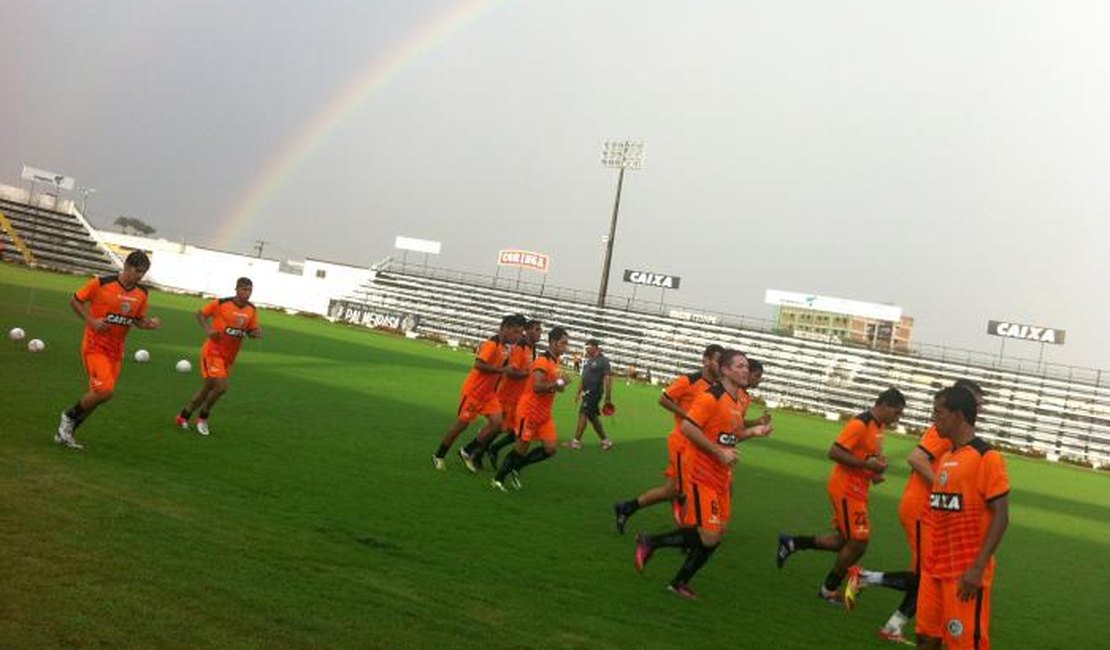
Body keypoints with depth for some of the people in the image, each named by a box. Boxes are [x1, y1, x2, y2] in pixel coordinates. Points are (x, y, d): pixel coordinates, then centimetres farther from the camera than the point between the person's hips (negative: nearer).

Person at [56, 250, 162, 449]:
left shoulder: (142, 294, 3)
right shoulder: (100, 283, -12)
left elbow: (139, 321, 15)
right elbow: (74, 301, -1)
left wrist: (151, 323, -7)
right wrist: (90, 320, -15)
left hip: (116, 351, 6)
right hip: (95, 347, -6)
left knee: (98, 395, 9)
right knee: (105, 390, -21)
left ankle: (65, 433, 27)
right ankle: (69, 415, 6)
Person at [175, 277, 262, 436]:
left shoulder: (252, 310, 0)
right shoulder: (221, 303, -14)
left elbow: (252, 330, 10)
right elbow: (200, 314, -1)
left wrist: (256, 333, -13)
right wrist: (208, 329, -17)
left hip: (229, 357, 6)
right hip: (213, 351, -6)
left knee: (208, 388, 14)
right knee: (221, 386, -18)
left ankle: (184, 416, 33)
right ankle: (203, 417, 7)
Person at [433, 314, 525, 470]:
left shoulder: (506, 346, 5)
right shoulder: (491, 344, -21)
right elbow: (479, 364, -30)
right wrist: (502, 370, -27)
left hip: (488, 393, 8)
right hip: (474, 390, -8)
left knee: (497, 422, -6)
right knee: (462, 423, 2)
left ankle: (467, 453, 8)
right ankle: (439, 456, 21)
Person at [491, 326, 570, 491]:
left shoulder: (555, 362, 10)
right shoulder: (543, 361, -18)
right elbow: (537, 387, -29)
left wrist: (560, 383, 3)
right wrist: (557, 383, -22)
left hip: (545, 414, 8)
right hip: (530, 411, -8)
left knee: (551, 448, 0)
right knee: (522, 448, -1)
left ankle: (516, 468, 16)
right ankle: (498, 479, 15)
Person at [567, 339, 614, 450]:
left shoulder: (603, 361, -10)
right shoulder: (588, 361, 15)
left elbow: (608, 379, -15)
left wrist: (608, 398, -18)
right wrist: (579, 392, 21)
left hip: (595, 393, -8)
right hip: (587, 392, 8)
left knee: (583, 414, -11)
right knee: (592, 417, 12)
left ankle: (576, 441, -7)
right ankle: (606, 441, 22)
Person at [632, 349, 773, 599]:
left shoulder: (739, 403, 12)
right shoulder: (711, 397, -16)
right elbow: (688, 428, -22)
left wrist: (753, 432, 7)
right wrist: (720, 452, -21)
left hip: (721, 479, 9)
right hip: (702, 476, -9)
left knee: (715, 535, 9)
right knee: (709, 537, -12)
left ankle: (680, 582, 23)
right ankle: (650, 542, 4)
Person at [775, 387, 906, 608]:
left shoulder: (878, 426, 10)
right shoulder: (860, 424, -18)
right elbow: (834, 452, -23)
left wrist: (875, 469, 4)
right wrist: (868, 465, -23)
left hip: (857, 490, 9)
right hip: (846, 489, -9)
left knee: (845, 541, 12)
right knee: (858, 543, -3)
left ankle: (792, 543, 20)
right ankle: (829, 590, 15)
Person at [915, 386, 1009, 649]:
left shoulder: (987, 457, -12)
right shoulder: (945, 457, 13)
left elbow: (1001, 516, -15)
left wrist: (978, 568, -21)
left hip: (966, 571, -8)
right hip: (935, 567, 8)